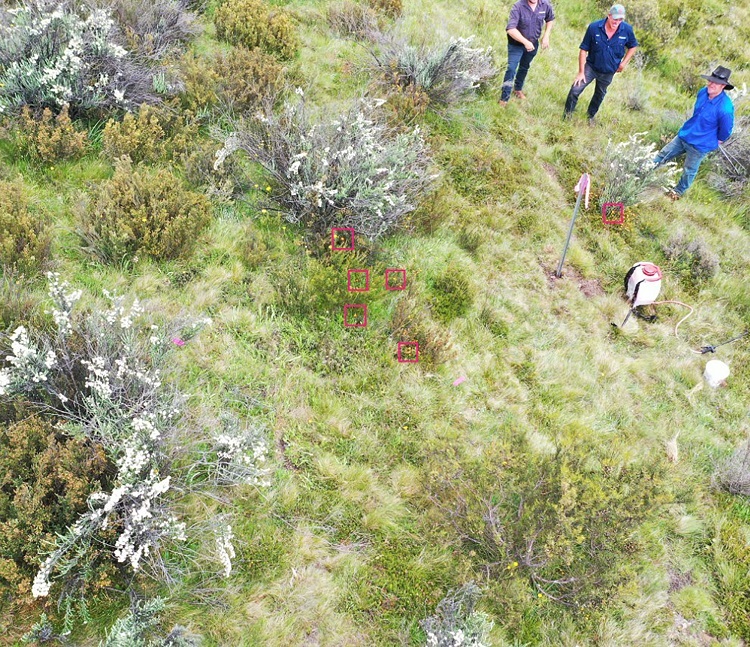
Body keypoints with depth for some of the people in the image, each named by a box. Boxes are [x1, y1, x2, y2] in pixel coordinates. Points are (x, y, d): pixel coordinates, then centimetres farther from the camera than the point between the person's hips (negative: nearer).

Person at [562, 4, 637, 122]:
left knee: (599, 95, 20)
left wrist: (624, 62, -6)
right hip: (591, 67, -2)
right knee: (575, 89, -13)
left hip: (608, 72, 2)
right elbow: (583, 49, -15)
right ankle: (567, 113, 9)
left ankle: (591, 116, 42)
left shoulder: (627, 30, -17)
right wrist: (581, 72, -15)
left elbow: (633, 46, 3)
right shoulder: (594, 27, -23)